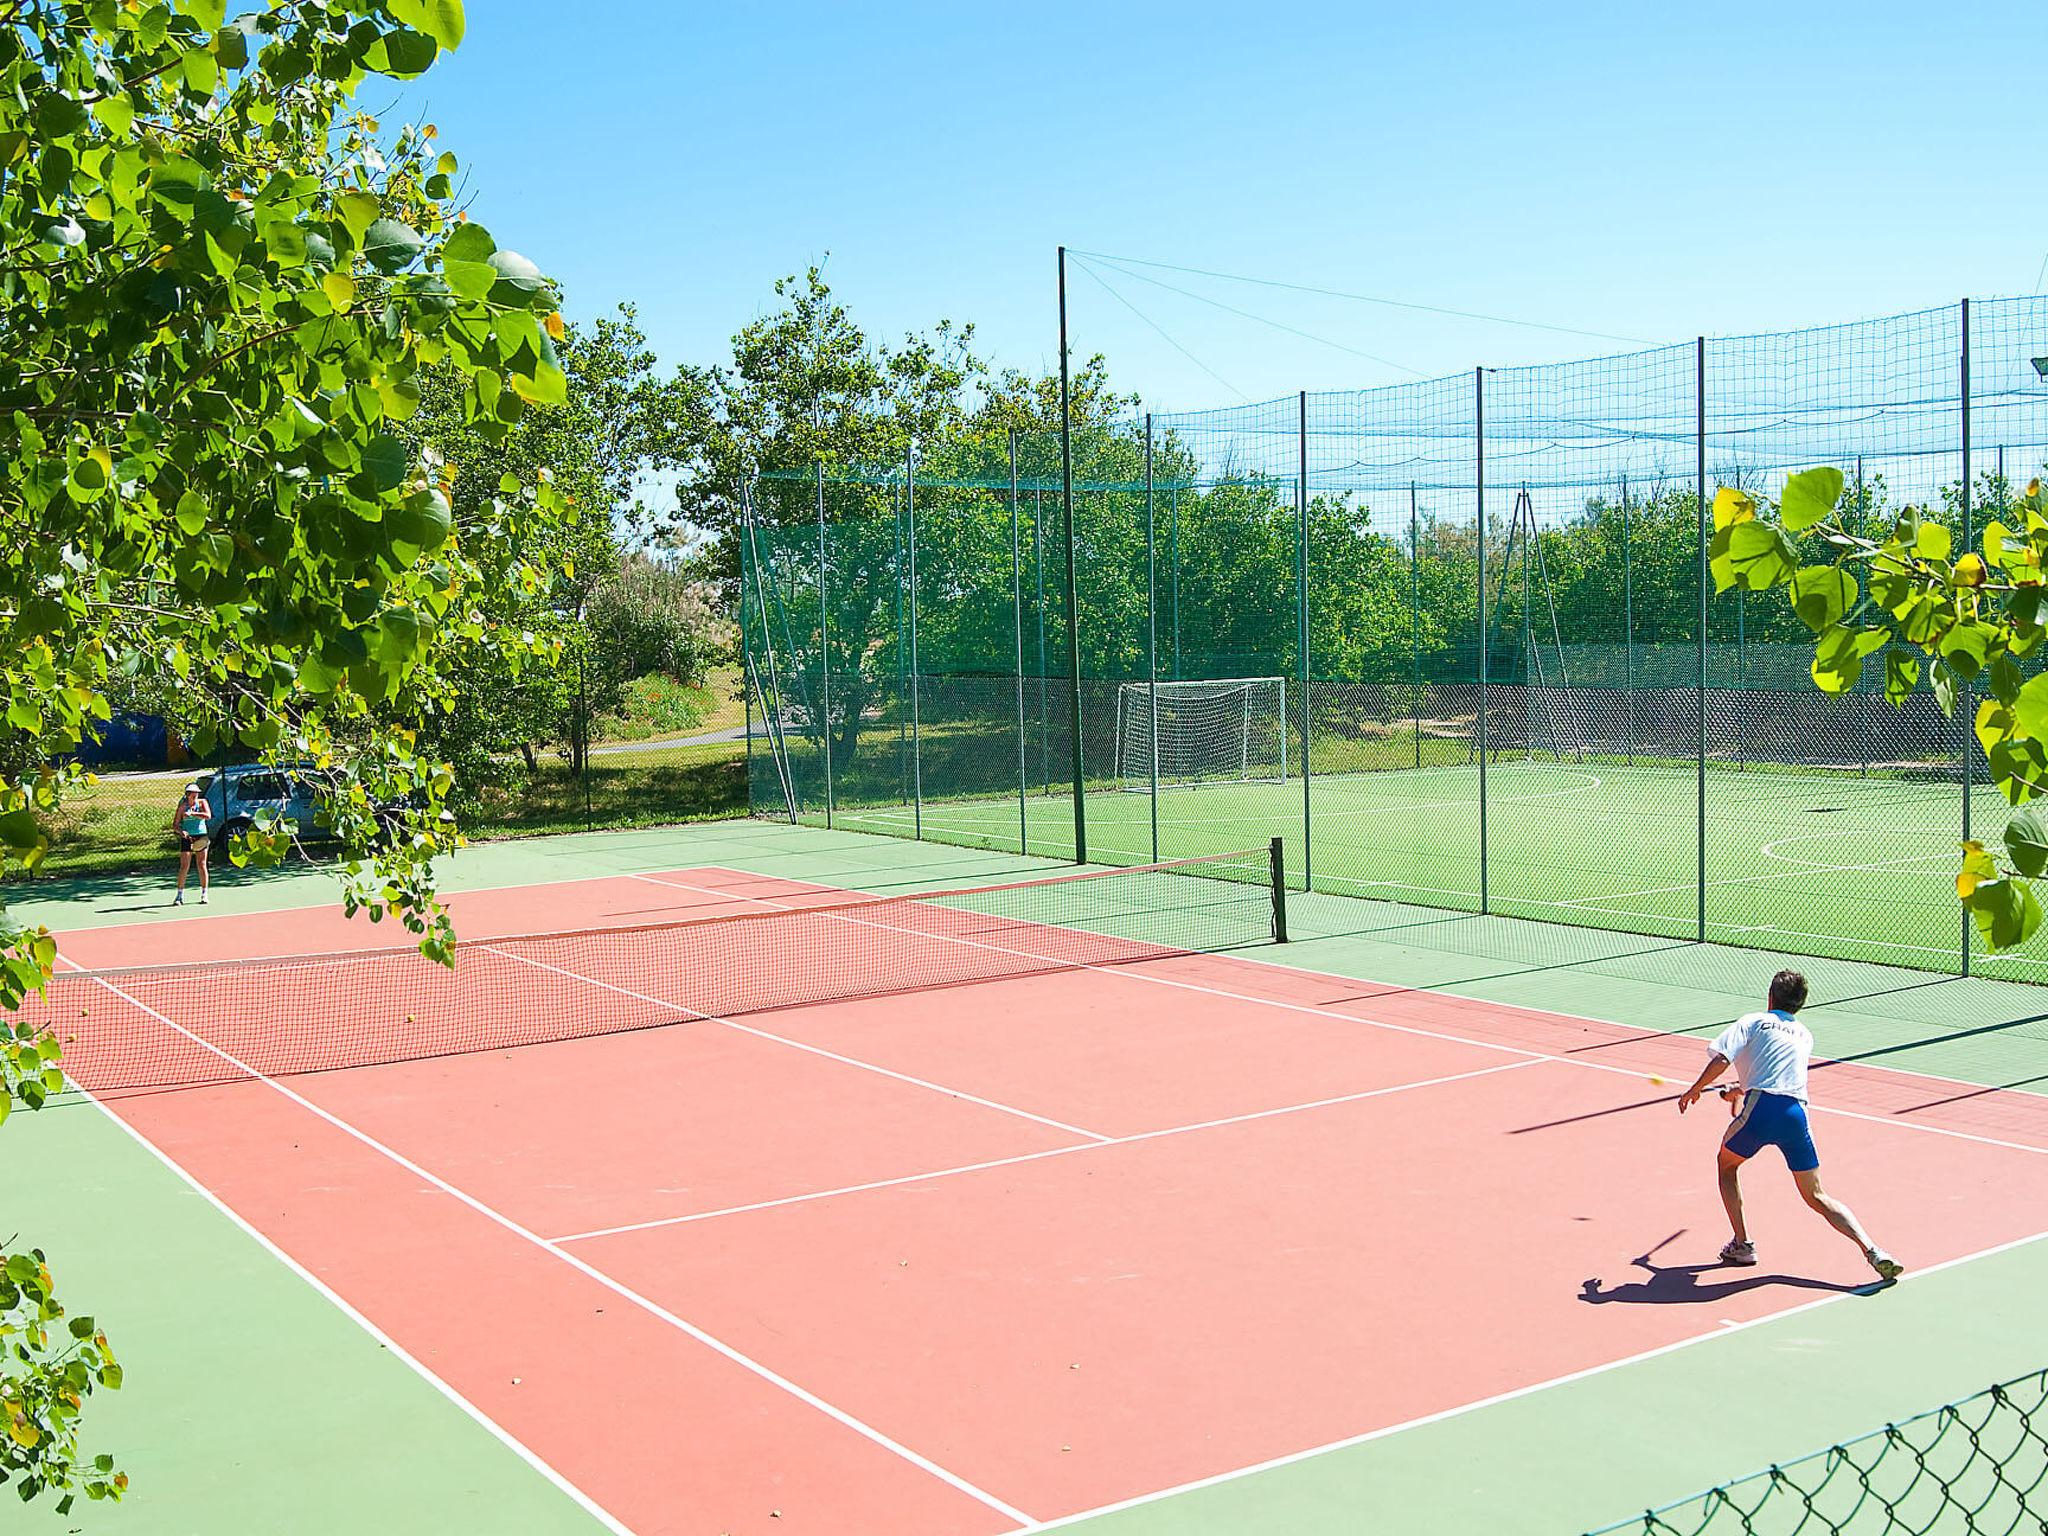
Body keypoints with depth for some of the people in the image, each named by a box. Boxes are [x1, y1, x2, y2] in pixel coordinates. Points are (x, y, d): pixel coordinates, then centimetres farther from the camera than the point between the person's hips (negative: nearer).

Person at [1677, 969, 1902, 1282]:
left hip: (1761, 1107, -4)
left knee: (1727, 1163, 24)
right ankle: (1872, 1250, -8)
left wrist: (1694, 1090, 11)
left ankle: (1741, 1244, 18)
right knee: (1816, 1196, 11)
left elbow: (1720, 1060, -3)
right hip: (1796, 1113, 4)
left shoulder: (1753, 1021, 12)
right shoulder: (1805, 1035, 27)